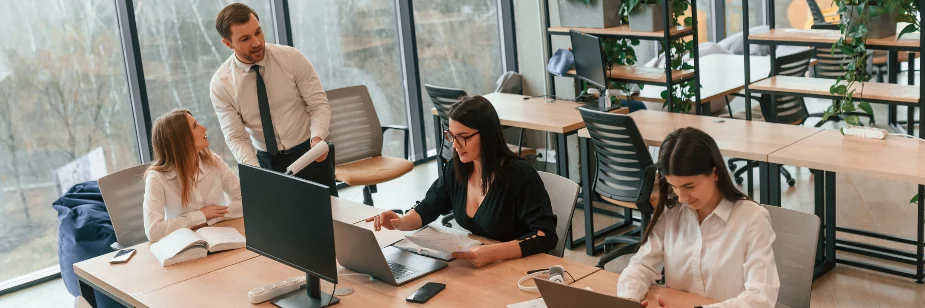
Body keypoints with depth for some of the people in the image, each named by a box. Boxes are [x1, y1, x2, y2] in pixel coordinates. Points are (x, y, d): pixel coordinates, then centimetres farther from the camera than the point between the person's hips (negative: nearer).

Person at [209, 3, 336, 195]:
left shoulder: (291, 58, -12)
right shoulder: (221, 84, -10)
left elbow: (319, 104, -10)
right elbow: (236, 138, -10)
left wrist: (317, 137, -30)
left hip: (309, 154, 0)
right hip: (267, 162, 0)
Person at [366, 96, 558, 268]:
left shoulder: (519, 175, -18)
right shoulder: (457, 168, 1)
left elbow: (546, 236, -22)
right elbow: (427, 209, 12)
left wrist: (493, 252, -35)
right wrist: (400, 223, -11)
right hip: (471, 266, 6)